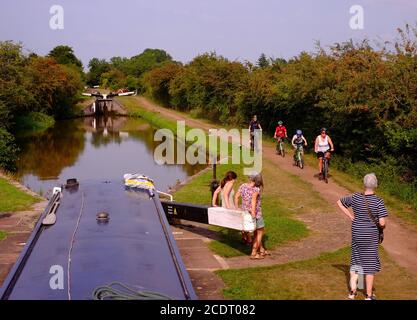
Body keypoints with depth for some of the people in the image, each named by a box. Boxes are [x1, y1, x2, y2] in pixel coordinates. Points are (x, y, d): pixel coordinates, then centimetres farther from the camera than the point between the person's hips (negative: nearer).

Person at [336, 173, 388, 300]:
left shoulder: (356, 197, -7)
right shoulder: (378, 201, -17)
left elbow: (339, 202, 6)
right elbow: (382, 223, -21)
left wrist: (351, 217, 9)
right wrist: (382, 227, 4)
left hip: (357, 233, 3)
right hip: (371, 235, -3)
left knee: (356, 260, 18)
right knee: (370, 263, 8)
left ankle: (352, 291, 16)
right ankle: (369, 296, 16)